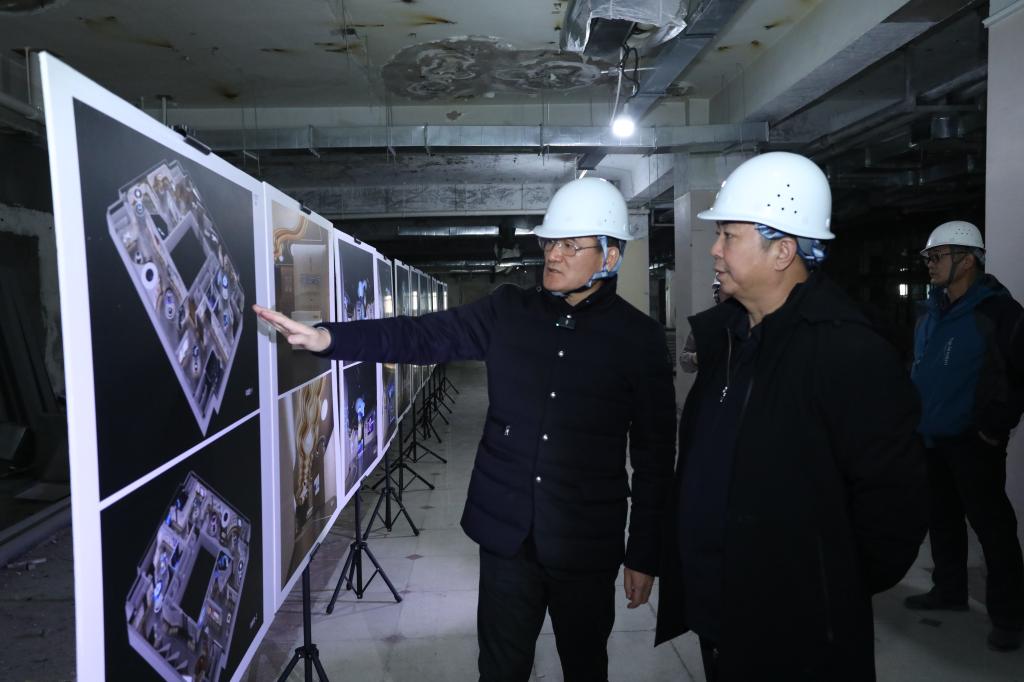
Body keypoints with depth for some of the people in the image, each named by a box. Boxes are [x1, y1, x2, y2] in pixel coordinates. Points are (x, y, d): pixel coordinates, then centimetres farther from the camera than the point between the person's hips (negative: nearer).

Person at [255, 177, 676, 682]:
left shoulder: (639, 338, -7)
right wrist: (327, 337, -20)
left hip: (586, 541, -2)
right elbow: (424, 336, -7)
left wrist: (644, 554, -3)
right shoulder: (508, 311, 0)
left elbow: (655, 453, -4)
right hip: (506, 531, 2)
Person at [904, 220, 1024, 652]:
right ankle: (949, 589, 32)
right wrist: (914, 418, 14)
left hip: (973, 441, -7)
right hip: (931, 438, 7)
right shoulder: (931, 313, 11)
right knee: (942, 519, 17)